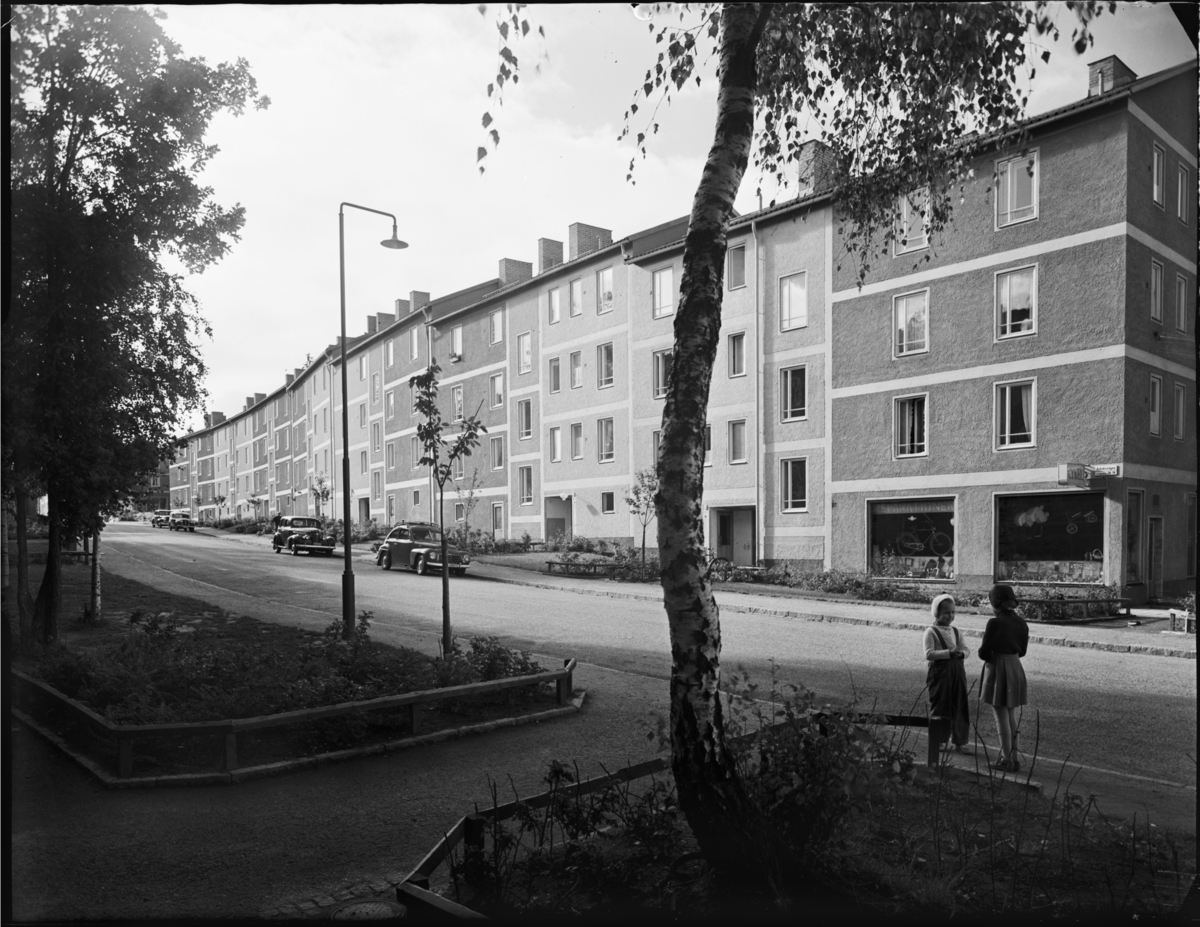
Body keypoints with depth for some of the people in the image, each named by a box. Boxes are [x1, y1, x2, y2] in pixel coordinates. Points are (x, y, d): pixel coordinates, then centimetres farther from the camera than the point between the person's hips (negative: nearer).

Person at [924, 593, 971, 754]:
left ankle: (958, 741, 21)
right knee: (939, 708, 1)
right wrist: (950, 652, -24)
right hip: (940, 673, -6)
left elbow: (966, 649, 11)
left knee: (960, 707, 9)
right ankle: (936, 741, 12)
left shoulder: (955, 631, 12)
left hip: (957, 672, 6)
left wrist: (961, 653, -13)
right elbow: (929, 654, -17)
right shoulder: (931, 632, -8)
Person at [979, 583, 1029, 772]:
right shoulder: (1021, 622, 2)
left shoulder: (995, 623, -18)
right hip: (1016, 669, 7)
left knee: (1001, 716, 3)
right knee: (1011, 715, 17)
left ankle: (1006, 760, 9)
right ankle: (1013, 756, 24)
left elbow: (983, 653, -16)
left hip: (997, 670, -7)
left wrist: (985, 651, 5)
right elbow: (1022, 651, 13)